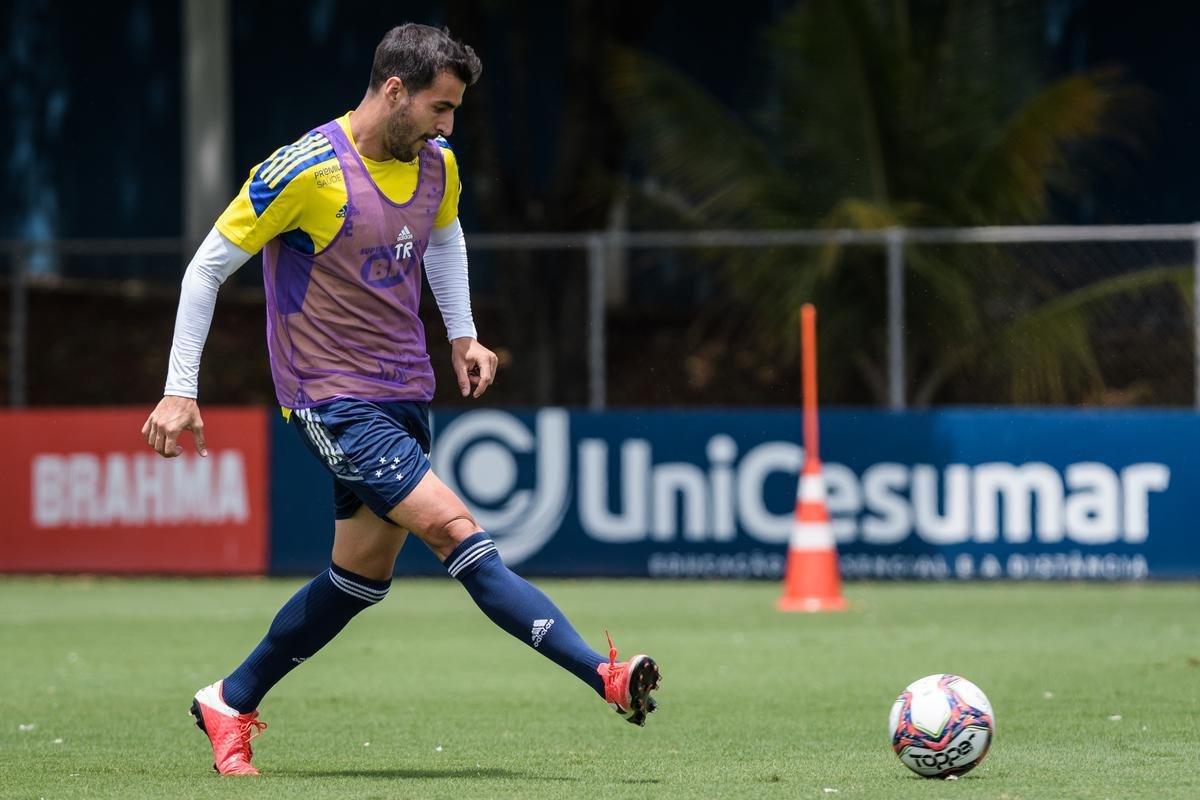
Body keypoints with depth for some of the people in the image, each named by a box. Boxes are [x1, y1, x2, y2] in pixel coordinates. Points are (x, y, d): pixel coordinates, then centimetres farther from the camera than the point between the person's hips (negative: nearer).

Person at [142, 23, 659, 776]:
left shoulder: (436, 164, 3)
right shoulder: (306, 170, -17)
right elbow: (209, 266, -10)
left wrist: (462, 334, 18)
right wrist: (180, 391, -10)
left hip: (405, 392, 8)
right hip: (333, 398, -8)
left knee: (362, 575, 12)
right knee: (457, 530, -19)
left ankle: (230, 703, 28)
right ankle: (605, 675, -25)